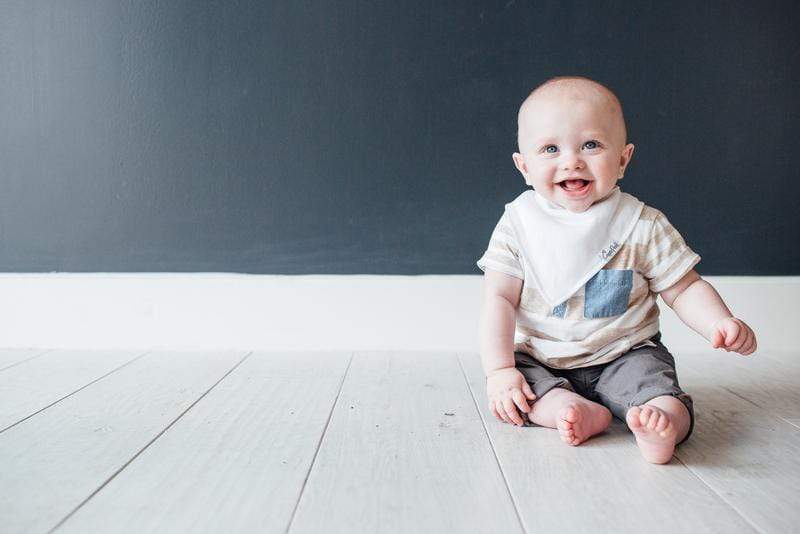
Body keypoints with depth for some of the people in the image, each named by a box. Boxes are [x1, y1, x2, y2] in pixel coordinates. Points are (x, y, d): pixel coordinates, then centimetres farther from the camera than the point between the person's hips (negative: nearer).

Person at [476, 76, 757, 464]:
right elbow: (499, 298, -8)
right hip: (539, 360, 1)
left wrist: (720, 323, -22)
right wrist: (500, 369, -18)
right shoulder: (518, 223, -6)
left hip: (624, 356, -1)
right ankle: (582, 412, -36)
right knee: (502, 389, -24)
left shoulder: (643, 224, -6)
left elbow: (684, 288, 0)